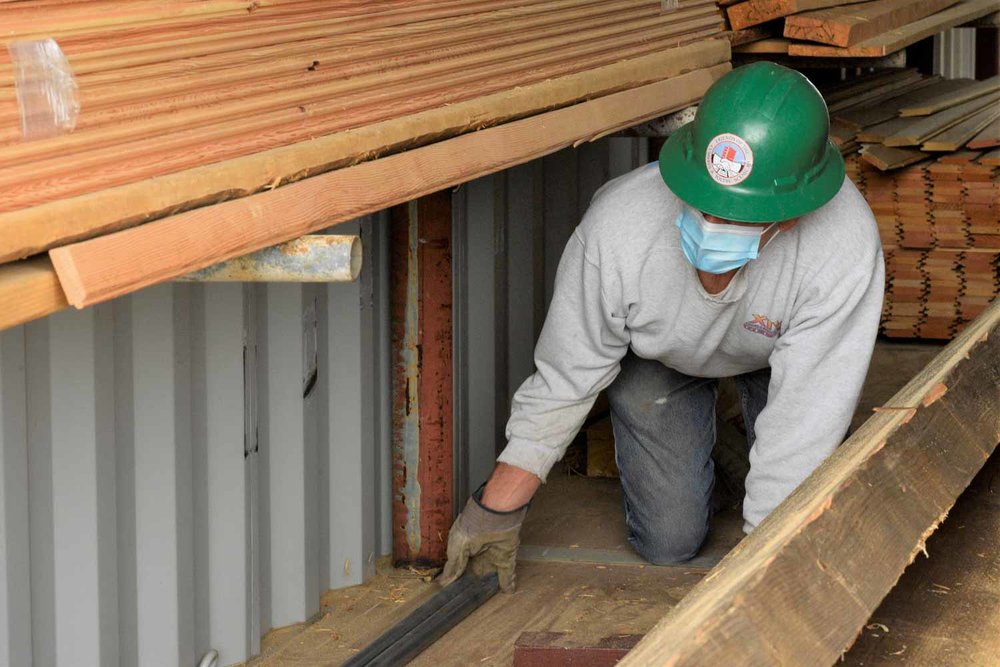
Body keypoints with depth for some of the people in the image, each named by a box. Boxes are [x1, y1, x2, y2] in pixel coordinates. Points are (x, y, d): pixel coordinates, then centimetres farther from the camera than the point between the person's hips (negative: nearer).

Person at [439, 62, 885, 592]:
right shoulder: (617, 229, -42)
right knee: (668, 541, -2)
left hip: (778, 346, 0)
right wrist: (497, 510, -17)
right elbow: (563, 379, -24)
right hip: (656, 351, 0)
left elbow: (805, 423, -37)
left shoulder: (845, 247, -45)